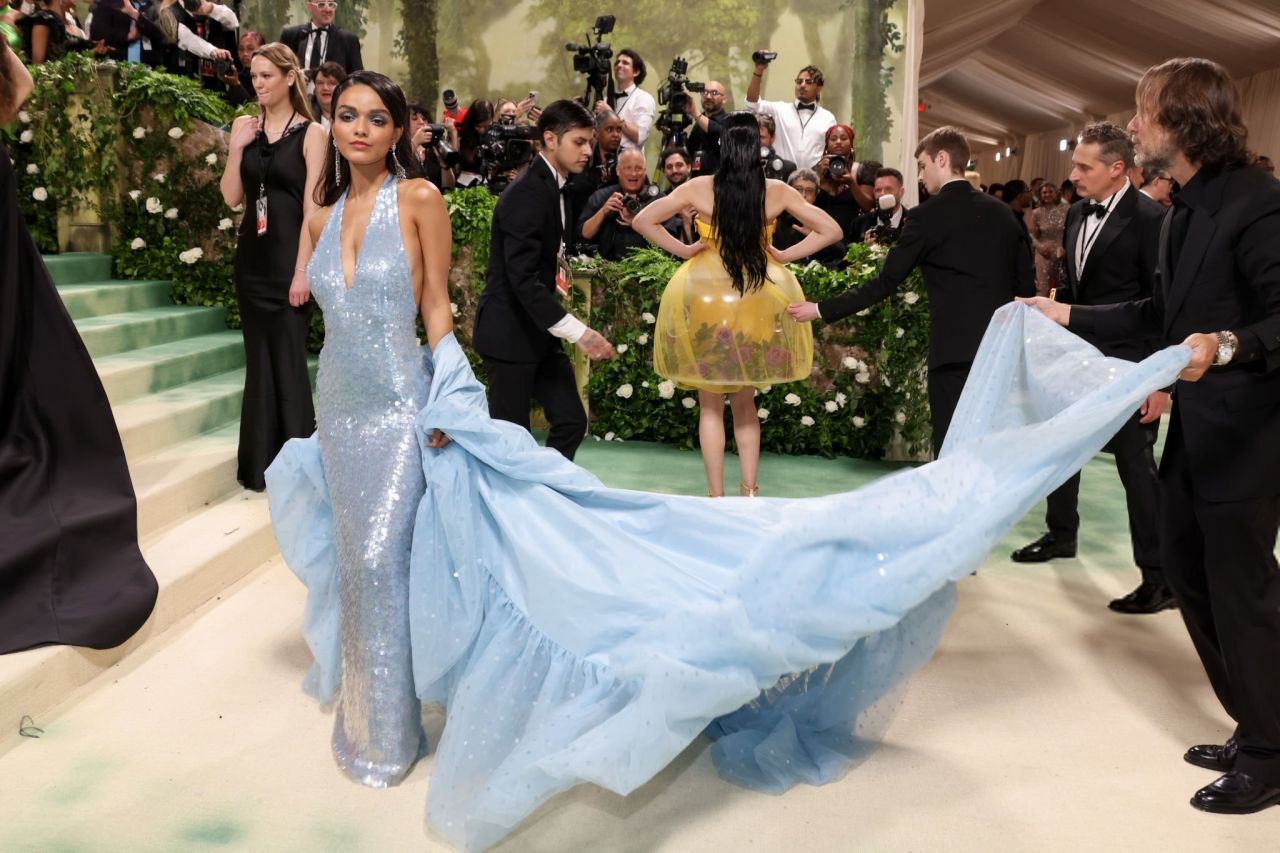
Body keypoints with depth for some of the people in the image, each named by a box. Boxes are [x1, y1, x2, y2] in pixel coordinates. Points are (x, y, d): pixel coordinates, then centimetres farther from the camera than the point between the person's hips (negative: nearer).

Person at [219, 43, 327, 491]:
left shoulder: (310, 133, -4)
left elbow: (311, 204, -10)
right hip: (251, 257, 5)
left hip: (288, 255, -5)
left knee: (288, 360, -2)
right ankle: (260, 461, 20)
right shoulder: (246, 128, 9)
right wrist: (236, 147, -6)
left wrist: (302, 268, -15)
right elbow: (232, 197, 6)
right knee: (258, 360, 10)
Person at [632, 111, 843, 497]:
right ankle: (749, 489, 13)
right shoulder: (776, 191, -3)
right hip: (759, 302, 2)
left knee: (711, 404, 9)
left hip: (705, 296, -2)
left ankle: (716, 495, 9)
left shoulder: (699, 188, -6)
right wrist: (785, 255, 4)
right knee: (745, 401, 17)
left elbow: (642, 221, -5)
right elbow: (831, 230, 2)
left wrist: (683, 249, 0)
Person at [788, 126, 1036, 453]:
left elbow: (885, 283, -7)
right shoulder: (1003, 211, 12)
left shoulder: (927, 214, -6)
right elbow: (1026, 285, 12)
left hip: (957, 347, -6)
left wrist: (821, 310, 0)